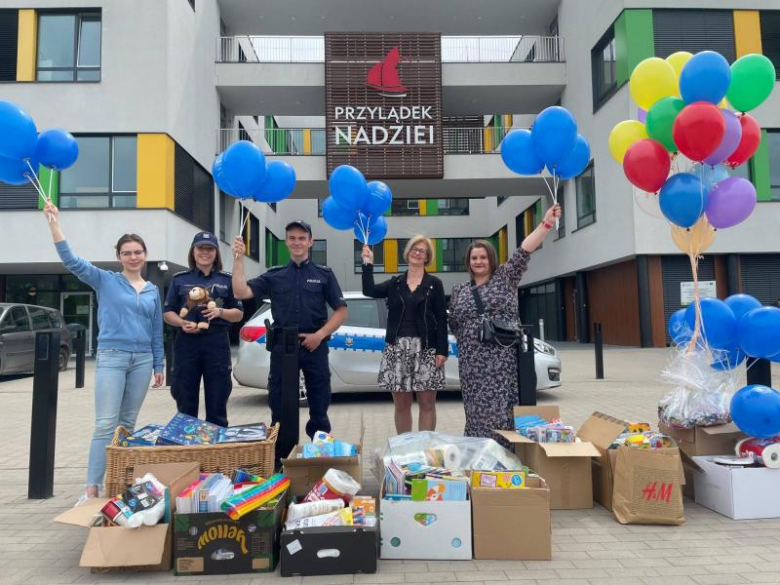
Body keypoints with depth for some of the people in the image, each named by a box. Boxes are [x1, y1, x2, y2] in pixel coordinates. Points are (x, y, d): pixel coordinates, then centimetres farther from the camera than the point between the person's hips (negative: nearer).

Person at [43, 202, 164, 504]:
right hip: (111, 357, -3)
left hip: (142, 360, 4)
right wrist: (54, 223, -16)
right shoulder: (105, 281, 3)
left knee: (128, 423, 10)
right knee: (106, 424, -8)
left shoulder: (153, 291, 12)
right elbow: (71, 260, -9)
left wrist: (159, 366, 12)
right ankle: (92, 487, -5)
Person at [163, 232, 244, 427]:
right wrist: (182, 323, -11)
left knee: (217, 405, 5)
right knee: (185, 405, 6)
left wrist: (220, 312, -11)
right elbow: (168, 313, 10)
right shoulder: (179, 279, 10)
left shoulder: (227, 279, 8)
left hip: (217, 343, 0)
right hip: (186, 343, 1)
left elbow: (239, 314, 10)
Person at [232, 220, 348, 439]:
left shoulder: (324, 274, 6)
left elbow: (341, 310, 2)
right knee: (279, 406, 8)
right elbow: (240, 292, -2)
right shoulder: (274, 275, 9)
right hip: (282, 345, 1)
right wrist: (239, 259, -10)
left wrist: (320, 335, -10)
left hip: (314, 346, -1)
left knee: (319, 408, 8)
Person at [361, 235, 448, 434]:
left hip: (426, 350, -2)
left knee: (427, 404, 1)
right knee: (401, 404, 8)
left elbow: (441, 319, -1)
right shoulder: (395, 283, 11)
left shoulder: (434, 284, 4)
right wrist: (368, 264, -12)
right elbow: (369, 290, -5)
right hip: (397, 349, 2)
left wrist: (442, 350, -8)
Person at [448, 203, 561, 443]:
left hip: (502, 359, -2)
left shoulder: (505, 277, 5)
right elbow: (453, 325, 16)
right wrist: (470, 337, 1)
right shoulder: (459, 291, 13)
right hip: (472, 362, 2)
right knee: (477, 411, 4)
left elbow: (523, 252, -8)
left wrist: (546, 222, -18)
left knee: (501, 410, -4)